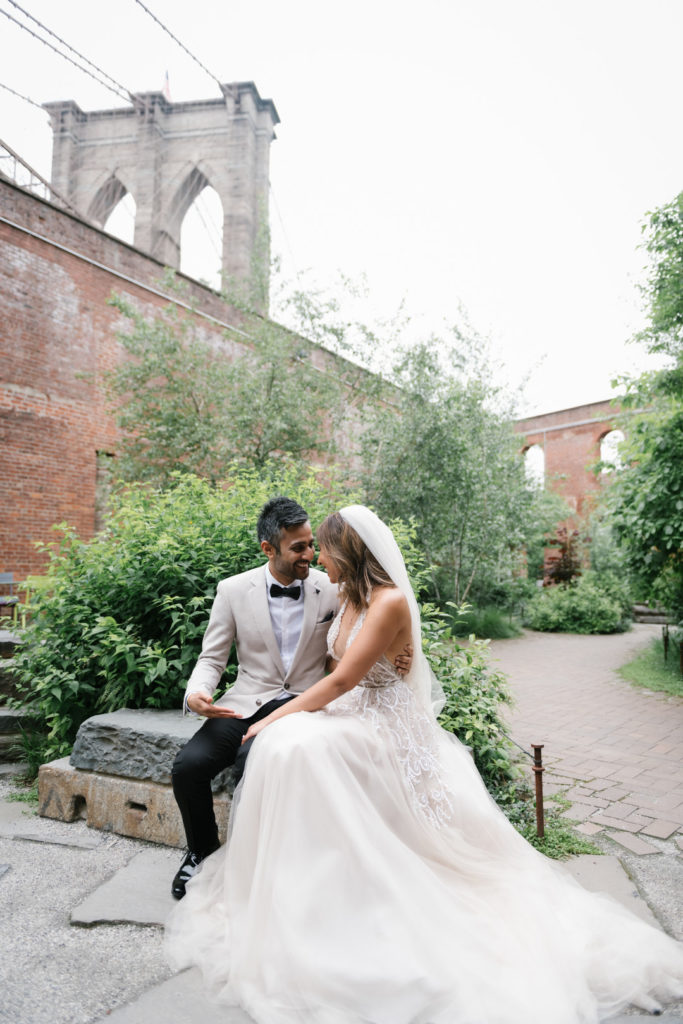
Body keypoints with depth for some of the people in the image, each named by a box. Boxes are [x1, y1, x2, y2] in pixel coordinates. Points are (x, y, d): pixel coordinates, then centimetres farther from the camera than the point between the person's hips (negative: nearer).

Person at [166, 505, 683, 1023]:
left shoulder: (390, 601, -19)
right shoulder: (350, 598, 8)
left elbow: (342, 680, -21)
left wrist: (276, 717, -15)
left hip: (384, 725, -9)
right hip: (352, 712, 9)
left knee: (295, 745, -29)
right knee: (284, 743, -12)